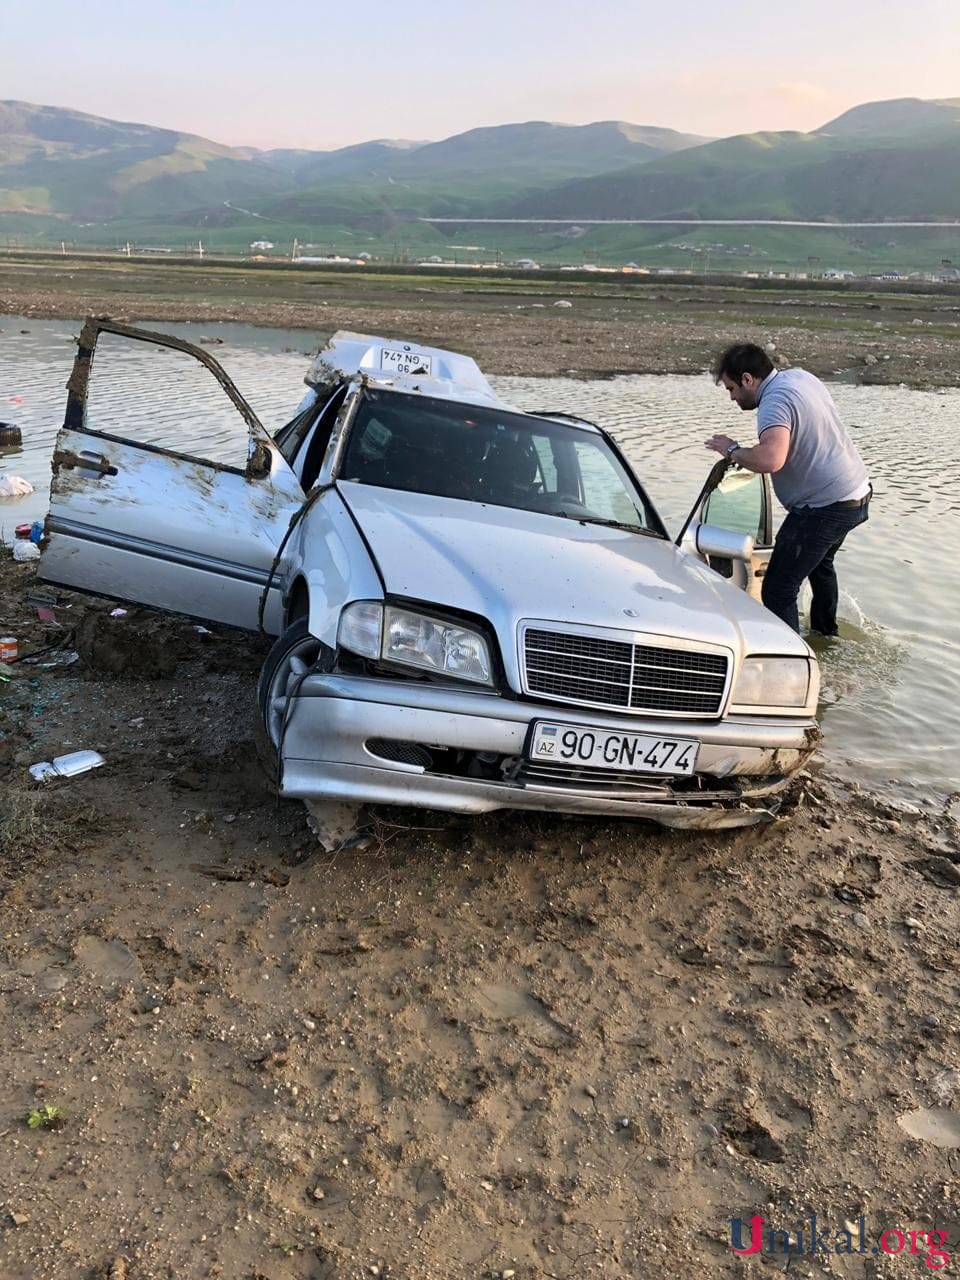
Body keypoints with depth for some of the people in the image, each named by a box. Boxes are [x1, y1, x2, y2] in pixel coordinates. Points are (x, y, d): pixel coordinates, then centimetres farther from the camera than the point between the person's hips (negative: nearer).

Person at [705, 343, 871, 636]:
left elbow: (771, 460, -41)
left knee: (778, 590, -10)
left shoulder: (776, 401, -23)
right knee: (820, 564, 34)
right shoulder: (798, 376, 7)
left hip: (825, 507, -11)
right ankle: (825, 633, 53)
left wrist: (733, 450, -23)